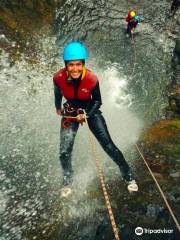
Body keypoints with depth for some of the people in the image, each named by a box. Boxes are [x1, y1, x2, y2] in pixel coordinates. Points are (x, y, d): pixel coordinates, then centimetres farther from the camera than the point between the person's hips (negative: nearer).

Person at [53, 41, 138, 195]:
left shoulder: (91, 79, -25)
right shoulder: (59, 78, -21)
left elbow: (97, 101, -9)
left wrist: (86, 115, -22)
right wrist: (58, 108, 19)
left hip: (90, 110, -1)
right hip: (70, 113, 2)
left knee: (108, 145, -9)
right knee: (64, 153, -3)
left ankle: (129, 177, 13)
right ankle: (67, 181, 28)